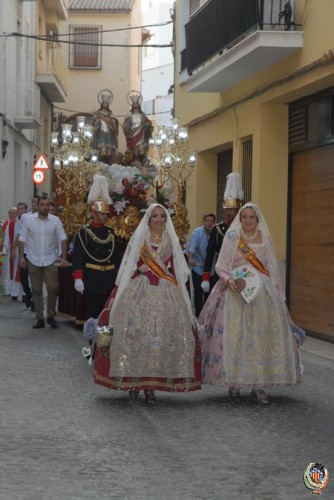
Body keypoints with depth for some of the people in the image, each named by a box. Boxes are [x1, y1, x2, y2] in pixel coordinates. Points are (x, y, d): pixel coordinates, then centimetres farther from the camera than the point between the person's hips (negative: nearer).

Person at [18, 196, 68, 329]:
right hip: (33, 261, 0)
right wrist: (21, 256, -8)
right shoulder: (28, 219, -3)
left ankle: (51, 316, 12)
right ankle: (40, 319, 12)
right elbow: (22, 239, -1)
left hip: (50, 260, 0)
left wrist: (63, 257, -11)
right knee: (36, 290, 5)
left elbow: (63, 238, -3)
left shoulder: (55, 220, -3)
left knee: (53, 288, -5)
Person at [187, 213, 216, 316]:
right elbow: (192, 246, -27)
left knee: (208, 292, 8)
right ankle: (198, 315, 6)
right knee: (198, 292, -3)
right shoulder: (197, 232, -12)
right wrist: (190, 259, -43)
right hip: (198, 268, -3)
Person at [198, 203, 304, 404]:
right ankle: (234, 382, 5)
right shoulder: (232, 238, 5)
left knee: (262, 338, -4)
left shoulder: (266, 240, 11)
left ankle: (258, 385, 0)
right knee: (234, 337, -4)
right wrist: (228, 280, -17)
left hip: (263, 296, 2)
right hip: (236, 295, -2)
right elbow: (220, 267, 3)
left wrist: (279, 295, 6)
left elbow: (273, 270, 12)